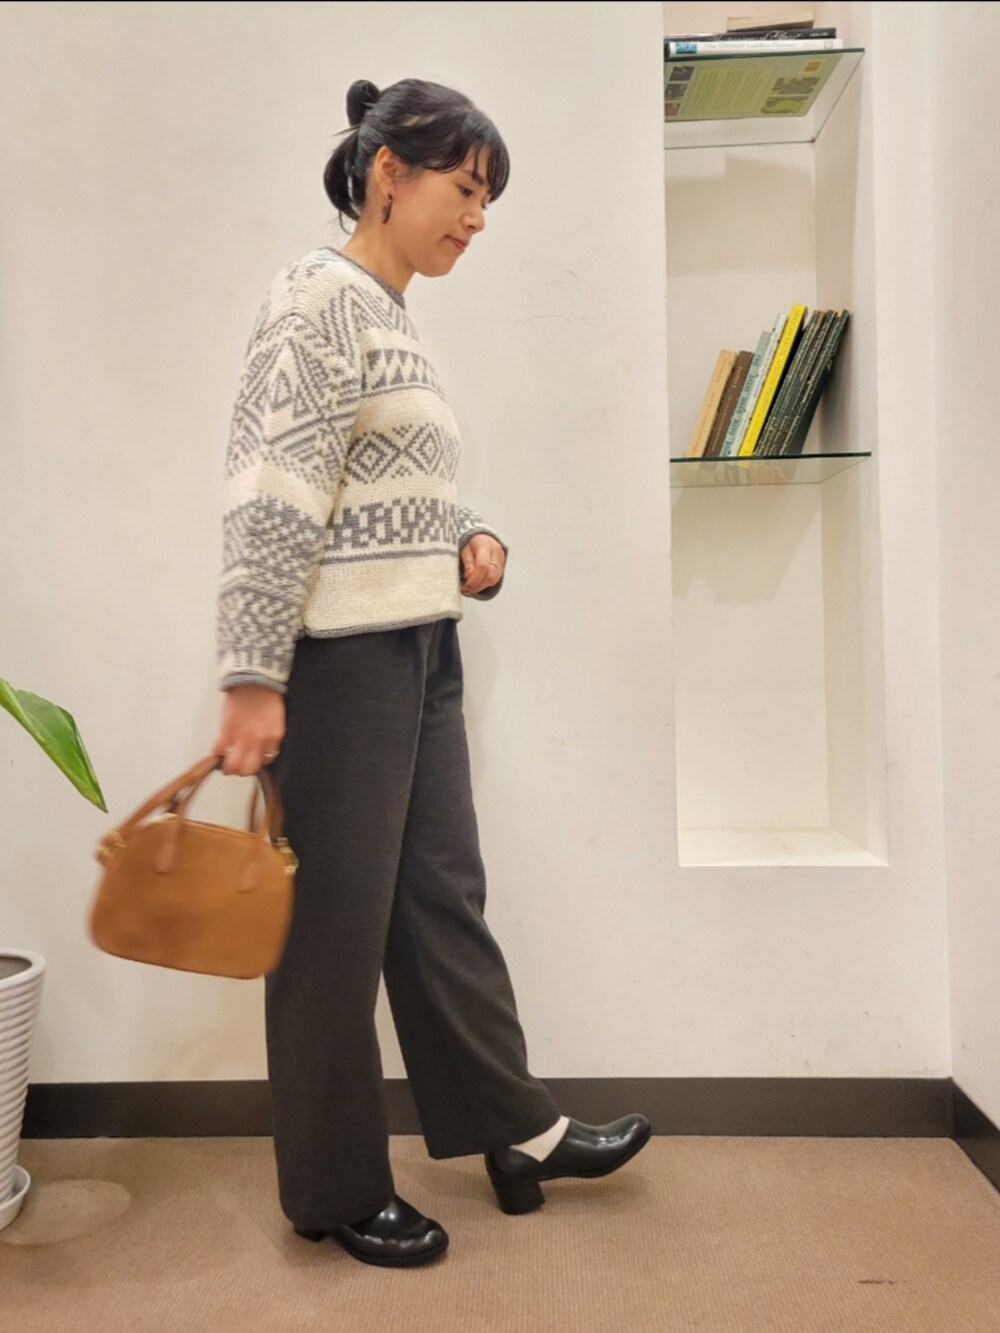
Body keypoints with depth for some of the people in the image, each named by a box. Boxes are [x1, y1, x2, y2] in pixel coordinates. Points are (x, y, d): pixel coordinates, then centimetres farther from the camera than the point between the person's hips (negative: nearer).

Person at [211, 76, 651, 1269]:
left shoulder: (393, 317, 18)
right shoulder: (321, 297, -9)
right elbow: (271, 502, -18)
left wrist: (474, 544, 4)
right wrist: (253, 680, -21)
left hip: (420, 650, 9)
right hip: (336, 657, -9)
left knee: (444, 895, 15)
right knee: (337, 922, 4)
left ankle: (515, 1129, 31)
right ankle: (339, 1191, 24)